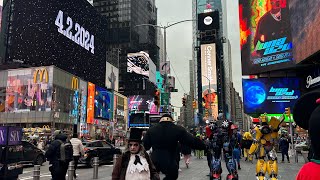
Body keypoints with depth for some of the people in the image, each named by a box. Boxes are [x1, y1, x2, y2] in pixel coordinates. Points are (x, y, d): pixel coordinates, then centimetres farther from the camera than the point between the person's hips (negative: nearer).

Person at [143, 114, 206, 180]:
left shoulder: (151, 130, 1)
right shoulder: (178, 129, -7)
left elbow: (145, 145, 8)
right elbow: (192, 141, -4)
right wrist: (204, 146, 11)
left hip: (154, 162, 2)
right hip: (170, 163, -2)